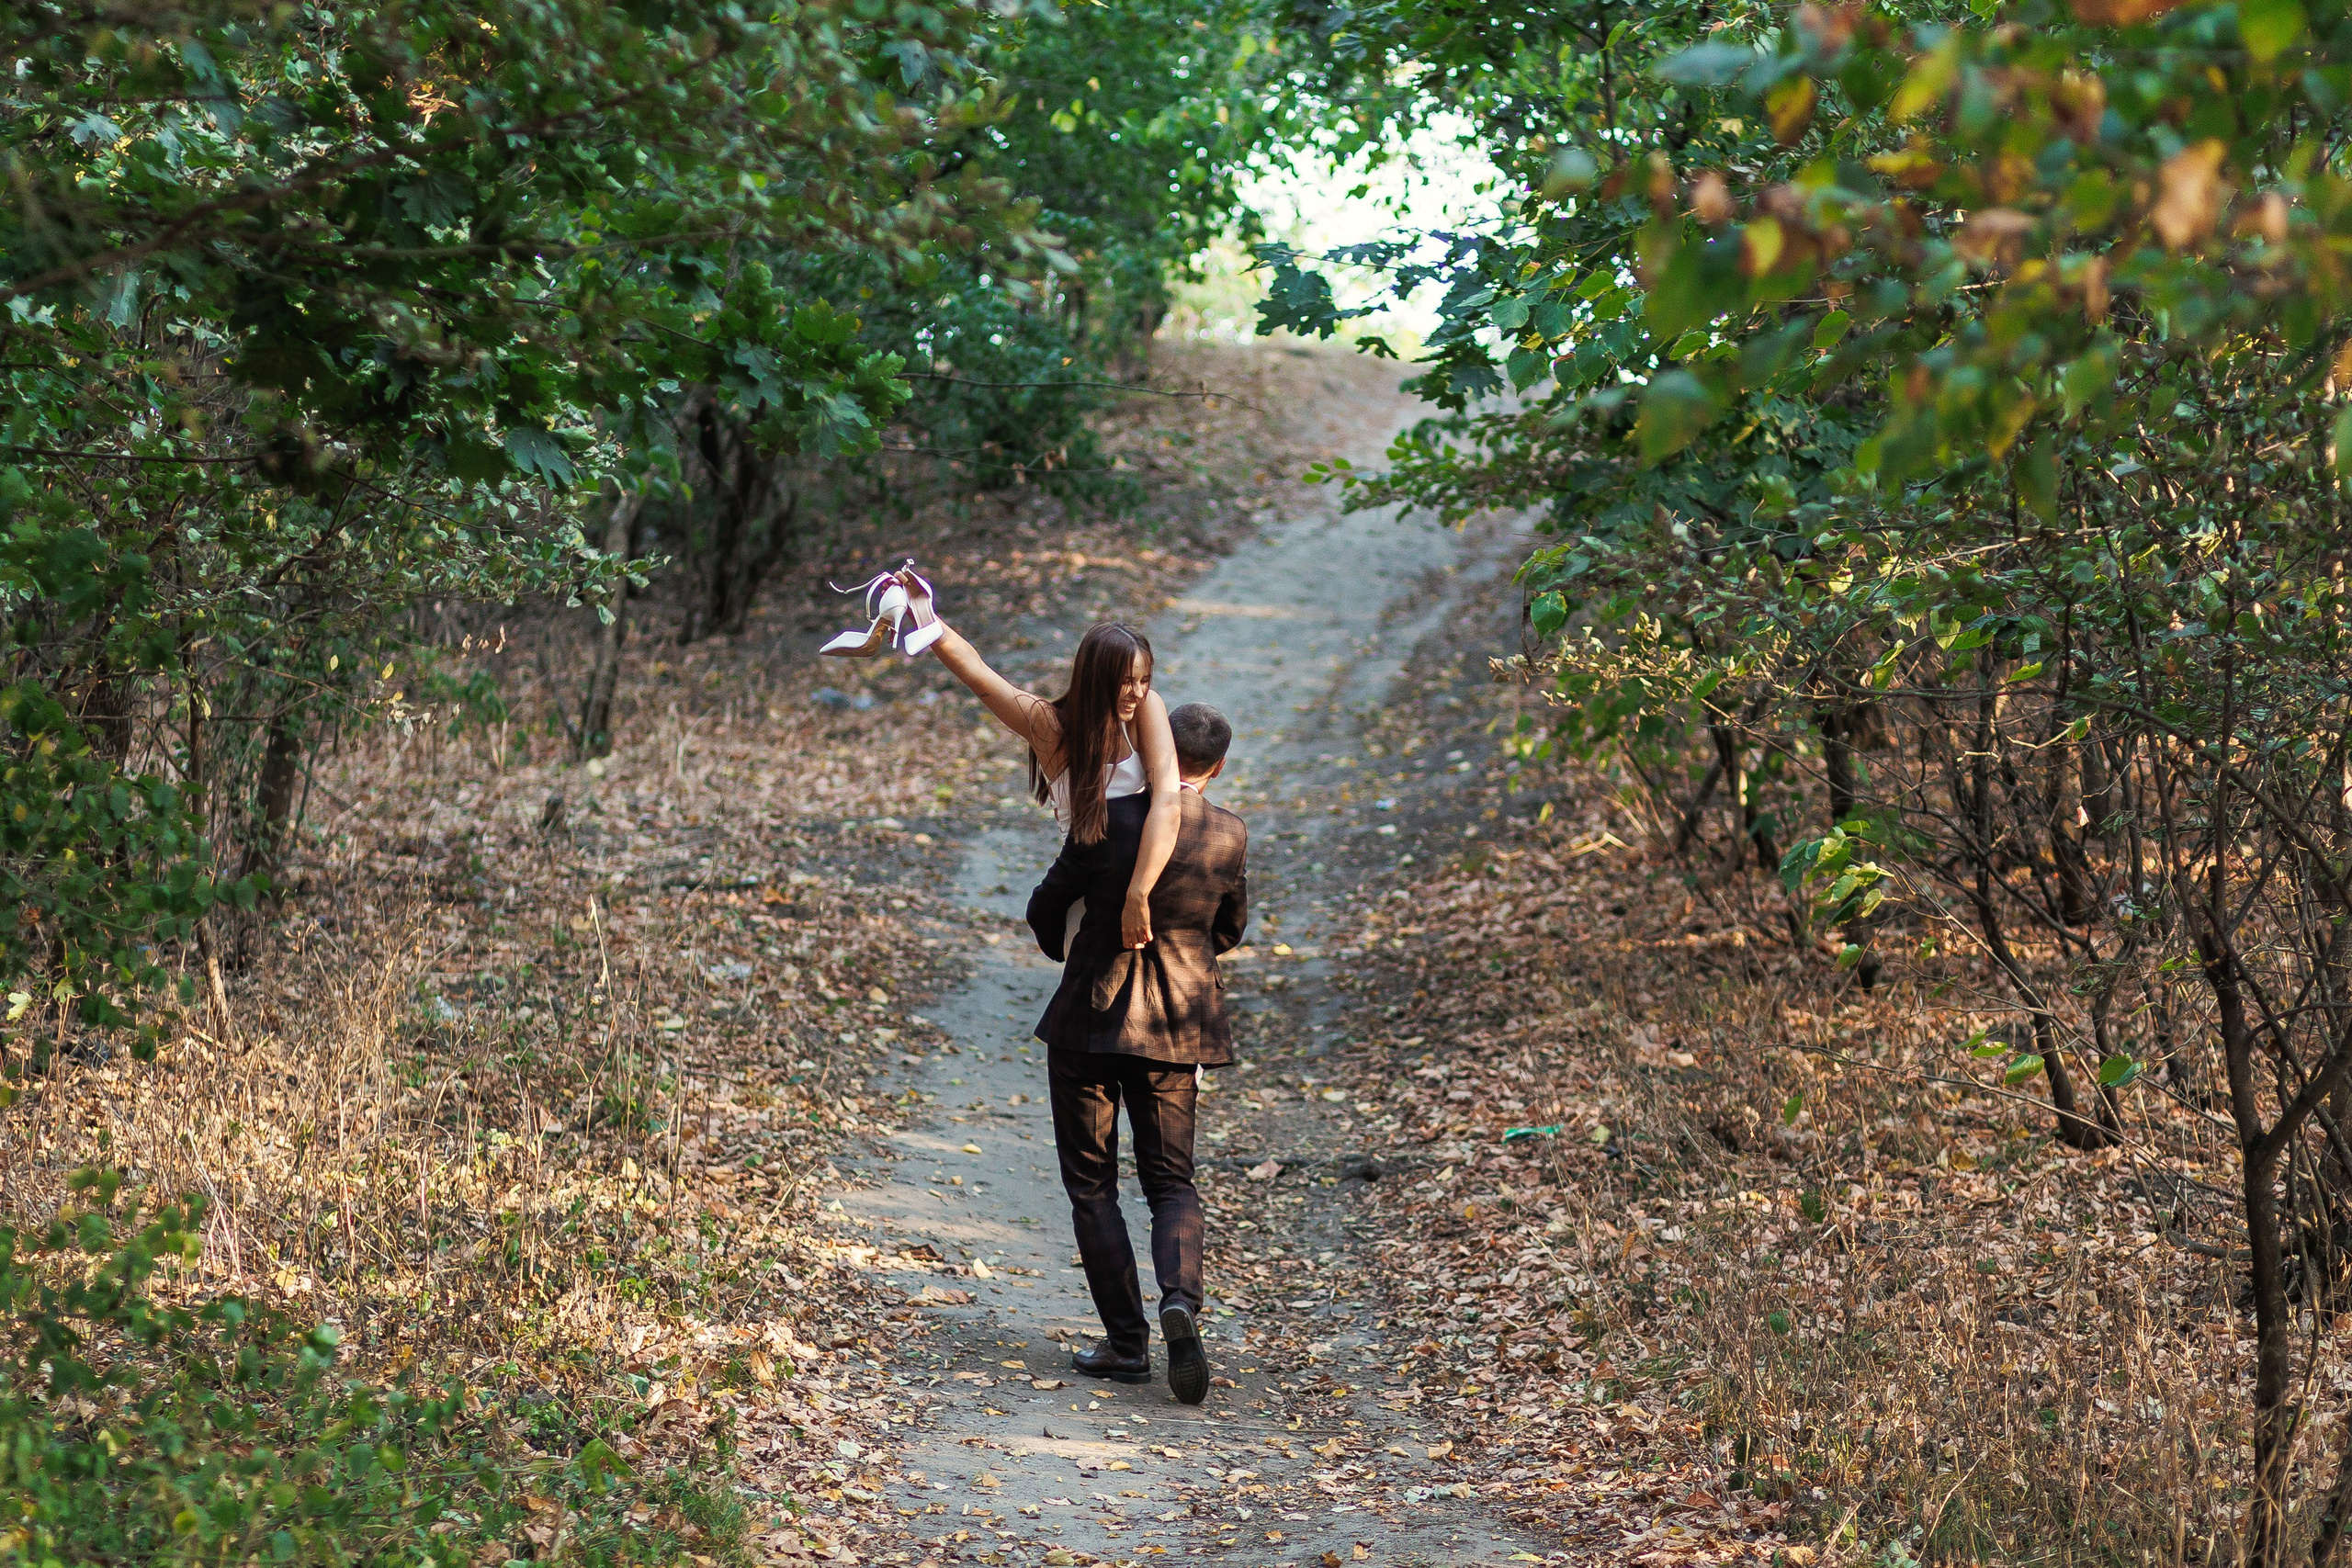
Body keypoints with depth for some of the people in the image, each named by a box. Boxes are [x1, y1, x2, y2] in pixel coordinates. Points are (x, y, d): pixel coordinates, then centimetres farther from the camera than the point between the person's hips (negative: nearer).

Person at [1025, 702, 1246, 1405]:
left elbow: (1047, 911, -2)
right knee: (1171, 1180, 12)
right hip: (1177, 1026, 3)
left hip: (1090, 1019, -3)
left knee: (1091, 1183, 9)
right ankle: (1180, 1300, -16)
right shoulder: (1229, 837, -5)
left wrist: (1066, 950, 21)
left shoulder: (1109, 821, -15)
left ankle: (1127, 1341, 7)